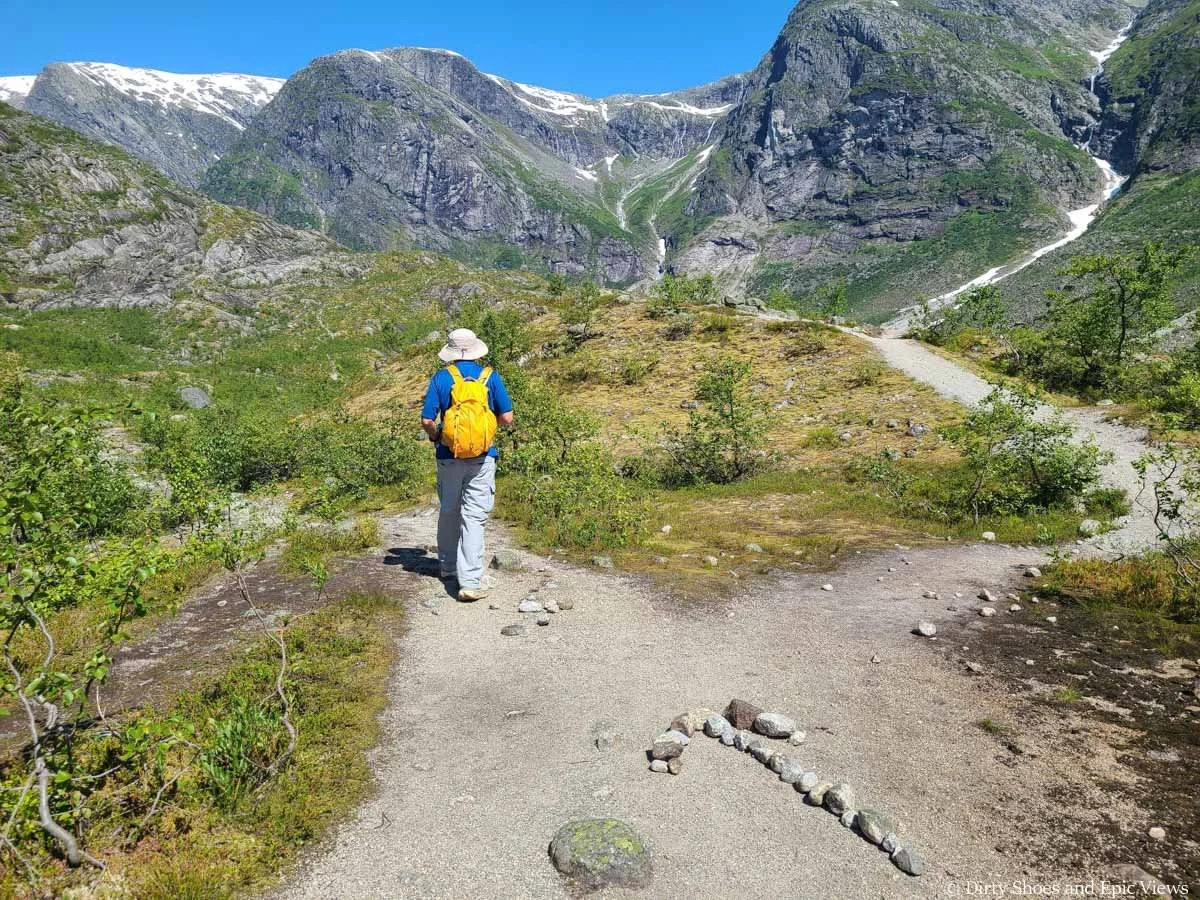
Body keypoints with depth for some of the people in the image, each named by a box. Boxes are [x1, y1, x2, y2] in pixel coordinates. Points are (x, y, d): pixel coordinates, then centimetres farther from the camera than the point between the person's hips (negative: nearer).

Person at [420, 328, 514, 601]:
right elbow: (507, 418, -2)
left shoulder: (440, 378, -2)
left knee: (448, 513, 18)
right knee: (474, 518, -3)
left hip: (449, 456, 1)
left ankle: (448, 568, 32)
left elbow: (427, 421, -6)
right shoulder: (490, 377, -2)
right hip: (482, 457, -1)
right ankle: (470, 582, -9)